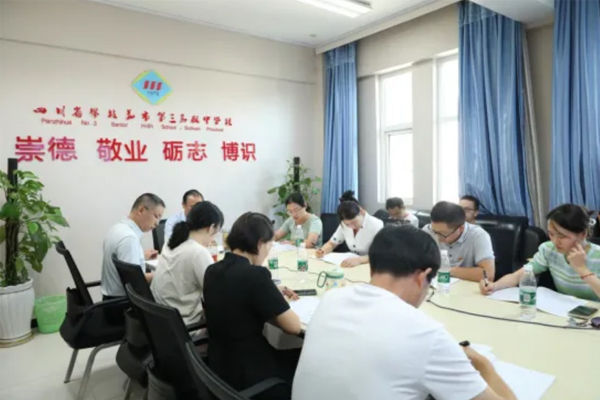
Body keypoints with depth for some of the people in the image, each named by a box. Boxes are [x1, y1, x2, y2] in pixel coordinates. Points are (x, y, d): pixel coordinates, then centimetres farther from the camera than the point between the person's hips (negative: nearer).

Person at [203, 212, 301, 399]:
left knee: (290, 355, 25)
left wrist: (272, 295, 12)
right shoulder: (255, 274, -24)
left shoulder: (212, 271, -1)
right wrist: (276, 304, 0)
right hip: (246, 375, -7)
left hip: (217, 366, 8)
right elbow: (294, 326, -18)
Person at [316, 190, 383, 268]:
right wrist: (323, 251, -13)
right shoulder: (344, 224, 0)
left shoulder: (376, 225, -14)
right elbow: (331, 244, 8)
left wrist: (359, 260, -38)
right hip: (353, 265, 3)